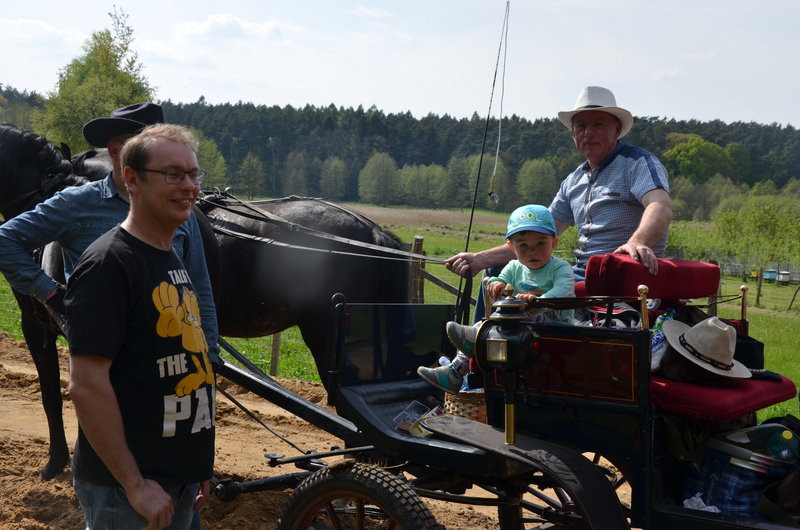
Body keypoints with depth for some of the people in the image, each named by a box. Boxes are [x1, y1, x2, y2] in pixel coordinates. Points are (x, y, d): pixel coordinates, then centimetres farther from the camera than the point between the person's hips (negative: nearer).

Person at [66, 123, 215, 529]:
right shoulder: (108, 263, -17)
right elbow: (87, 386, -22)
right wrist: (135, 484, -21)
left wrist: (198, 465, 16)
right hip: (125, 488, -8)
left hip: (181, 480, 8)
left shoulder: (173, 261, 11)